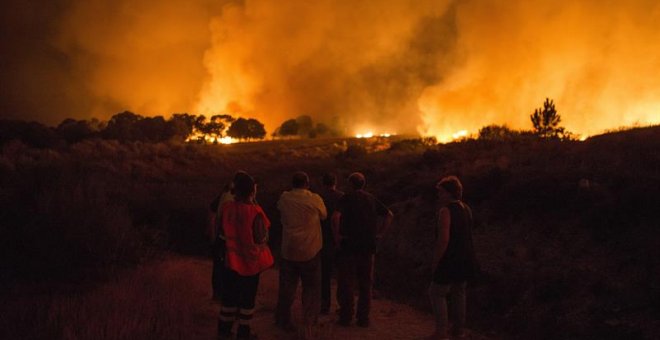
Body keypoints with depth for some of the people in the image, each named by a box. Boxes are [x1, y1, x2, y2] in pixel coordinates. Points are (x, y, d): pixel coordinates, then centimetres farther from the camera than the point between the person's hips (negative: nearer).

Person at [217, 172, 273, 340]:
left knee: (230, 294, 17)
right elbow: (261, 238, -18)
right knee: (248, 296, 11)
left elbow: (223, 230, 5)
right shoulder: (254, 212, -24)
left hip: (232, 258, 4)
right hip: (250, 261, -4)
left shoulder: (227, 208, -9)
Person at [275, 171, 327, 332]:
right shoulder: (315, 199, -10)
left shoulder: (284, 198, -4)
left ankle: (283, 321, 24)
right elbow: (324, 216, 5)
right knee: (311, 288, 12)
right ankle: (309, 321, 8)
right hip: (310, 251, -2)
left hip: (288, 251, 2)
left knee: (287, 287, 14)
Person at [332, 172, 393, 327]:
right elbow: (389, 215, 11)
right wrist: (377, 232, 10)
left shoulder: (346, 198, -5)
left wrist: (336, 235, -11)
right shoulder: (371, 199, 10)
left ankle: (346, 317, 8)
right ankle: (363, 318, 13)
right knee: (365, 283, 11)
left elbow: (336, 216, -22)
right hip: (368, 246, 4)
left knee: (345, 282, 6)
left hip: (348, 246, -4)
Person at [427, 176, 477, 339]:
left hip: (450, 260, -8)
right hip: (466, 260, 8)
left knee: (437, 293, 3)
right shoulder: (466, 209, 9)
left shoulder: (446, 211, -17)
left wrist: (435, 261, -16)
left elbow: (443, 239, -23)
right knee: (459, 293, 18)